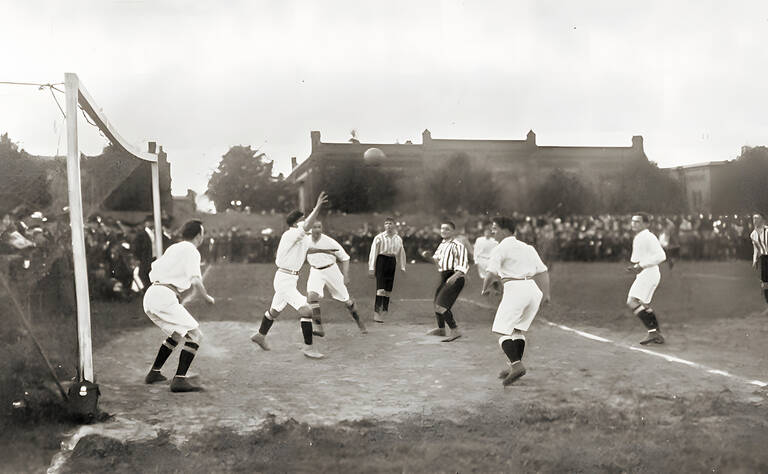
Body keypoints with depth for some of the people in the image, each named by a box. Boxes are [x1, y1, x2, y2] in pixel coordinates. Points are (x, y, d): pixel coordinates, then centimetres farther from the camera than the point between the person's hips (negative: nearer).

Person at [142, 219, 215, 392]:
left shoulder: (173, 248, 21)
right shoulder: (191, 250, -4)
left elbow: (154, 268, 29)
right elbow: (196, 281, -12)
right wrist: (207, 298, 2)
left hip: (149, 295, 9)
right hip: (165, 297, -9)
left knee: (177, 334, 26)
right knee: (194, 335, -6)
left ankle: (154, 373, 29)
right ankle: (179, 380, -16)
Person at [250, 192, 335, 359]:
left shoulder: (301, 238, 10)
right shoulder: (290, 235, -19)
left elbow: (305, 250, 33)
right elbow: (307, 225, -38)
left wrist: (322, 250, 31)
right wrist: (317, 207, -45)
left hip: (289, 279, 10)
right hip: (284, 280, -10)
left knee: (275, 310, 26)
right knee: (306, 309, -17)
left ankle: (260, 335, 46)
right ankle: (308, 347, -13)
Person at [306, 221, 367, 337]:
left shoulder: (329, 242, -19)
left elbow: (345, 258, -10)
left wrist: (345, 276, -15)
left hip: (331, 270, -2)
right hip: (315, 271, 2)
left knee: (346, 299, 5)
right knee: (311, 295, -23)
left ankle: (359, 322, 30)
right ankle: (319, 328, -21)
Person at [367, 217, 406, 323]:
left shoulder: (398, 239, 12)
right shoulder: (379, 237, -3)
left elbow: (401, 253, 22)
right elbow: (373, 252, -5)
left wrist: (402, 267, 18)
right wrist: (371, 268, -9)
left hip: (392, 262, 5)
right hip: (381, 260, -5)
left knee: (389, 288, 8)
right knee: (380, 288, -14)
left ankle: (384, 310, 20)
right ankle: (377, 313, -15)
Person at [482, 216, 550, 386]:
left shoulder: (500, 249, -3)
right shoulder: (527, 248, 19)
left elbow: (490, 274, -10)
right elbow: (543, 272, 15)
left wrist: (485, 288, 8)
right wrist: (546, 294, 17)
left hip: (515, 291, -8)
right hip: (534, 290, 8)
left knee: (503, 330, -2)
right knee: (518, 330, 17)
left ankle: (516, 365, -17)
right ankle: (515, 366, 14)